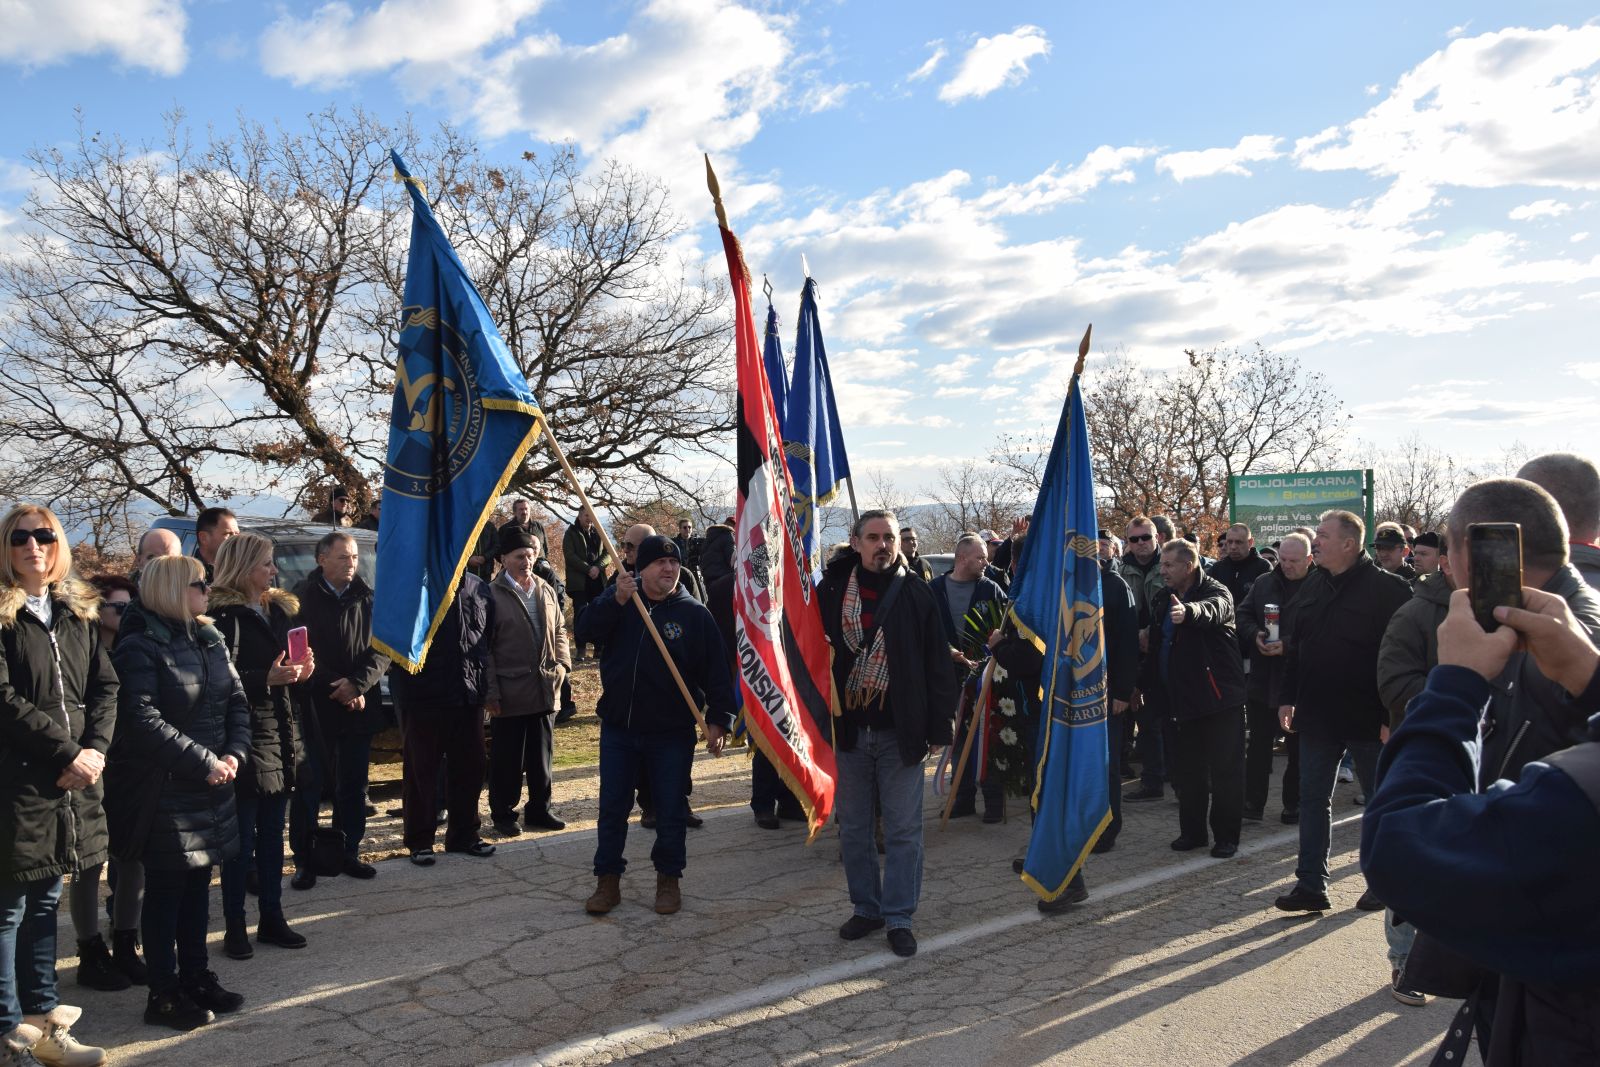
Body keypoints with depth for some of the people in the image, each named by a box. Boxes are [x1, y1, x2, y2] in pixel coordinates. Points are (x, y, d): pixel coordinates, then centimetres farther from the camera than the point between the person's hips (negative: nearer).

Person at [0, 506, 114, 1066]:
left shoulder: (79, 611, 12)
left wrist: (94, 749, -6)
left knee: (45, 901, 14)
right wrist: (66, 752, -15)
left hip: (70, 781, 6)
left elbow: (105, 686, 8)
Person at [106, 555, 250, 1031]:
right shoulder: (140, 648, -13)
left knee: (198, 884, 14)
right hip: (162, 790, -7)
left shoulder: (211, 640, 10)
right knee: (166, 890, 2)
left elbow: (237, 702, 9)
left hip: (212, 785, 7)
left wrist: (233, 754, -7)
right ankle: (164, 995, 13)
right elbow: (143, 721, -21)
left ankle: (196, 977, 26)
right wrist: (205, 762, -20)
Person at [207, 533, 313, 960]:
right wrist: (267, 679, -25)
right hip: (246, 736, -7)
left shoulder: (281, 610, 14)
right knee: (242, 836, 1)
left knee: (273, 833, 13)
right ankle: (235, 926, 12)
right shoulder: (225, 617, -11)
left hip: (281, 734, 7)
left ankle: (272, 918, 22)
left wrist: (301, 670, 2)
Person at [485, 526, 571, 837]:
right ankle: (503, 814, 20)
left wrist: (562, 663, 2)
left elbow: (559, 630, 18)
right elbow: (483, 647, -9)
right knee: (507, 759, 6)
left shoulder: (546, 590, 9)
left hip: (545, 689, 5)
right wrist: (491, 692, -11)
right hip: (510, 692, -5)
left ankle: (539, 810, 26)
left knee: (542, 756, 14)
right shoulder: (493, 594, -9)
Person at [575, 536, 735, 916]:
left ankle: (669, 880, 25)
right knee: (612, 807, 10)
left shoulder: (694, 613, -5)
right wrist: (616, 600, -26)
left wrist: (718, 718, -11)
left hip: (672, 732, -2)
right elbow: (586, 631, -13)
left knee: (671, 810, 8)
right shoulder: (618, 599, 1)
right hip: (618, 728, 2)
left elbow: (716, 670, -5)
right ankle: (607, 880, 24)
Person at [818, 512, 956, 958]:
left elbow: (937, 666, 0)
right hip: (847, 730, 2)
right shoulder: (832, 591, 1)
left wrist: (938, 728, -3)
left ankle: (899, 917, 16)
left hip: (900, 732, -2)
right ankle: (865, 907, 28)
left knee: (904, 829, 4)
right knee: (853, 827, 12)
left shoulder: (916, 595, -2)